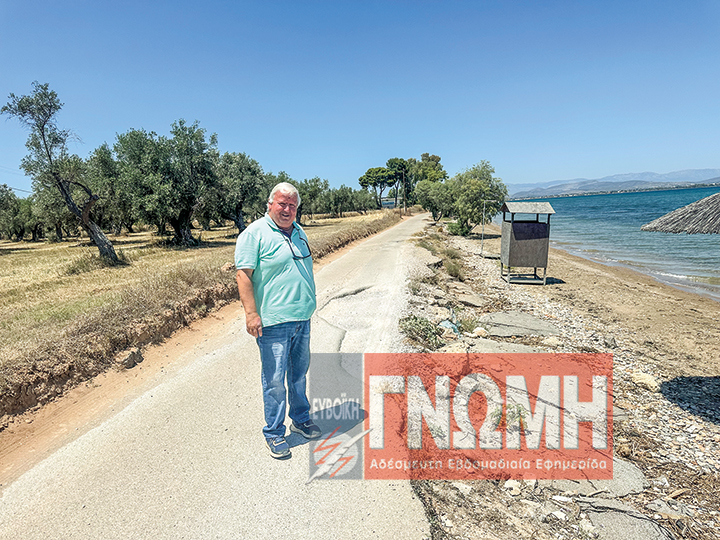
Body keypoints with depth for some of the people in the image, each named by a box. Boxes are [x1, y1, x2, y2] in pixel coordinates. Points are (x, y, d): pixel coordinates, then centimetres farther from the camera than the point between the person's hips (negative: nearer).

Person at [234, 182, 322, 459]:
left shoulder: (298, 231, 14)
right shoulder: (254, 233, -9)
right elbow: (243, 274, -14)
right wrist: (251, 313, -22)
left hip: (302, 319, 7)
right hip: (273, 322, -7)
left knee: (300, 372, 19)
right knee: (275, 379, 1)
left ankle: (300, 419, 37)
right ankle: (274, 433, 18)